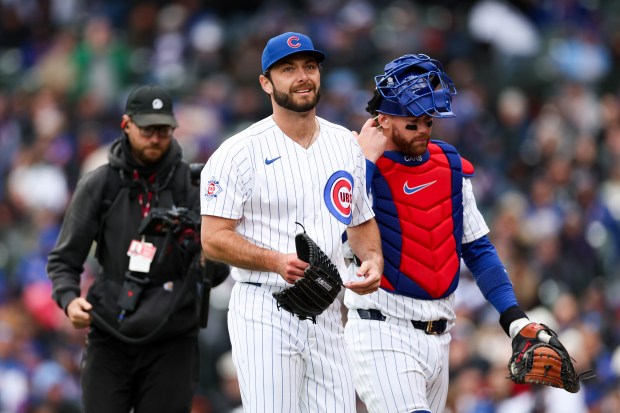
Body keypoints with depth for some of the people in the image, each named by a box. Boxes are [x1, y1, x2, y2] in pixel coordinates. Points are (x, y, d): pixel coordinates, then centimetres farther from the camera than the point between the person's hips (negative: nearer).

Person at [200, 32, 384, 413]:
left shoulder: (347, 145, 13)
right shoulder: (240, 152, -4)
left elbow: (362, 221, 25)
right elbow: (214, 239, -8)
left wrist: (374, 259, 3)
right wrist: (276, 261, -22)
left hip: (329, 315, 5)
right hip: (265, 316, -5)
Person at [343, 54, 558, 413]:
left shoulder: (452, 168, 11)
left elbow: (477, 248, 17)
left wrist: (514, 316, 6)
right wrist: (368, 160, -18)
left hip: (438, 338, 7)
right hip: (383, 332, -7)